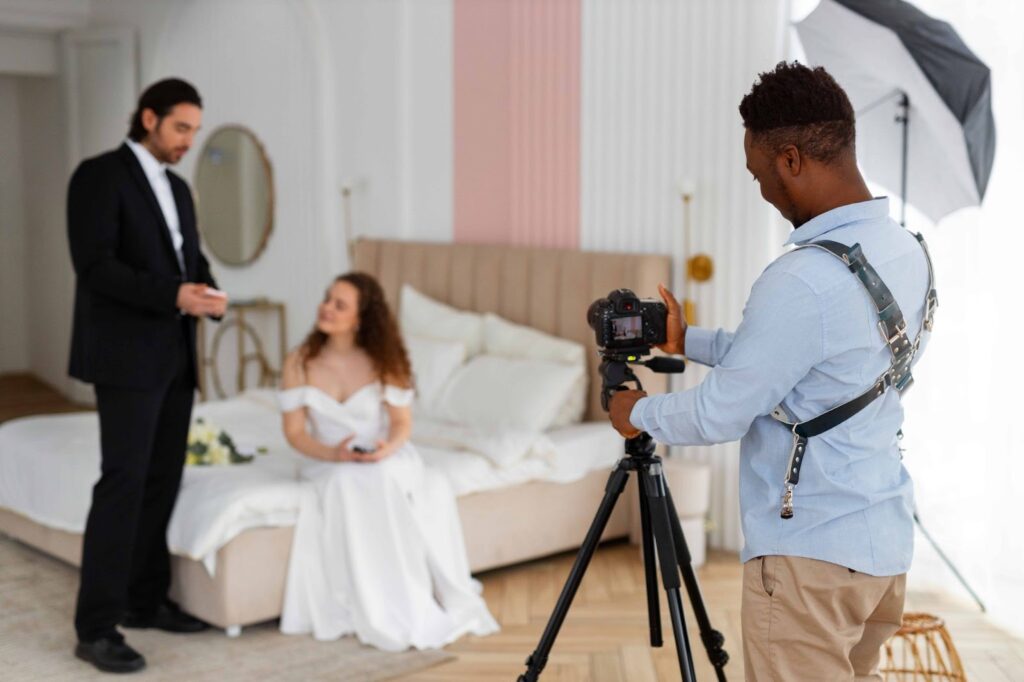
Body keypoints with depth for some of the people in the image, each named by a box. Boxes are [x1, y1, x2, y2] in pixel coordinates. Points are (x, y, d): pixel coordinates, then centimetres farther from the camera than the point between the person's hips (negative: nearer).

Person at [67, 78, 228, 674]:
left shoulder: (178, 188, 17)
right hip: (126, 356, -8)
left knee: (163, 480, 10)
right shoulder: (99, 175, -8)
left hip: (174, 355, 8)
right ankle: (97, 626, -7)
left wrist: (209, 293, -5)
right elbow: (94, 266, -17)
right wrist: (173, 296, -25)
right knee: (123, 483, -12)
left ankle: (145, 599, 22)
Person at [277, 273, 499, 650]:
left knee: (432, 488, -31)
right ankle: (383, 614, -28)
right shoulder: (299, 363, -4)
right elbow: (295, 431, -5)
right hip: (330, 463, -1)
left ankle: (429, 601, -21)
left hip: (385, 459, 1)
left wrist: (389, 447, -24)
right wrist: (333, 453, -23)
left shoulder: (383, 361, -3)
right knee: (348, 486, -35)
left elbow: (402, 421, -1)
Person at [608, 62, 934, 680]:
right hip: (887, 542, 9)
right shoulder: (908, 252, 4)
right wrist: (688, 341, 19)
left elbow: (720, 415, -15)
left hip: (811, 554, -9)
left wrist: (639, 414, 3)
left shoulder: (803, 282, -24)